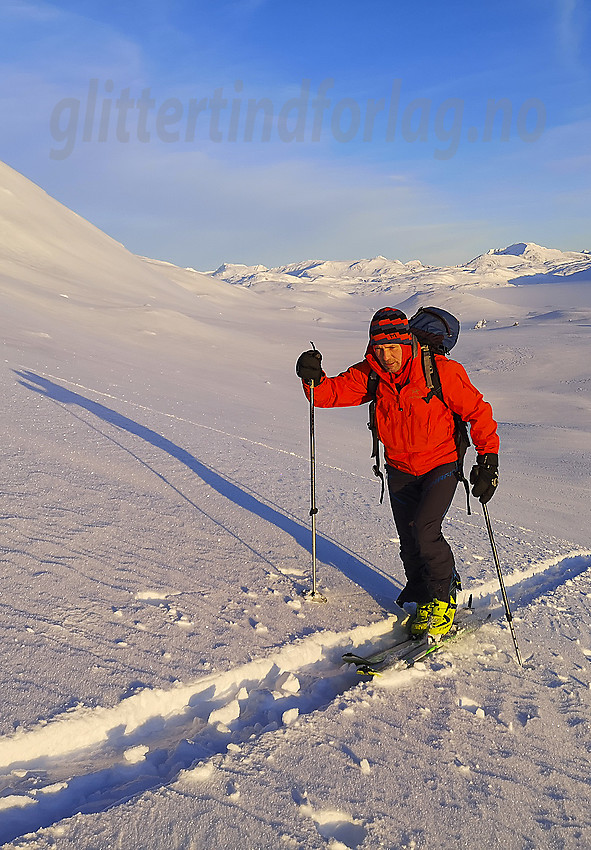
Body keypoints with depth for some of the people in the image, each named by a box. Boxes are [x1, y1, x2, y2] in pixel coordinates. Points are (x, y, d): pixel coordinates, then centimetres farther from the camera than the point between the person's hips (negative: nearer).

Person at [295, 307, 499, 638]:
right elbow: (335, 391, -8)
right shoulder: (370, 375, -8)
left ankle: (444, 598, 3)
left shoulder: (441, 371, -20)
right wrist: (314, 379, -30)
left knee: (424, 530, -20)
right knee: (410, 544, 7)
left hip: (442, 465, -4)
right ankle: (425, 601, 30)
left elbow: (477, 411, -12)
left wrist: (488, 459, -14)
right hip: (400, 471, 4)